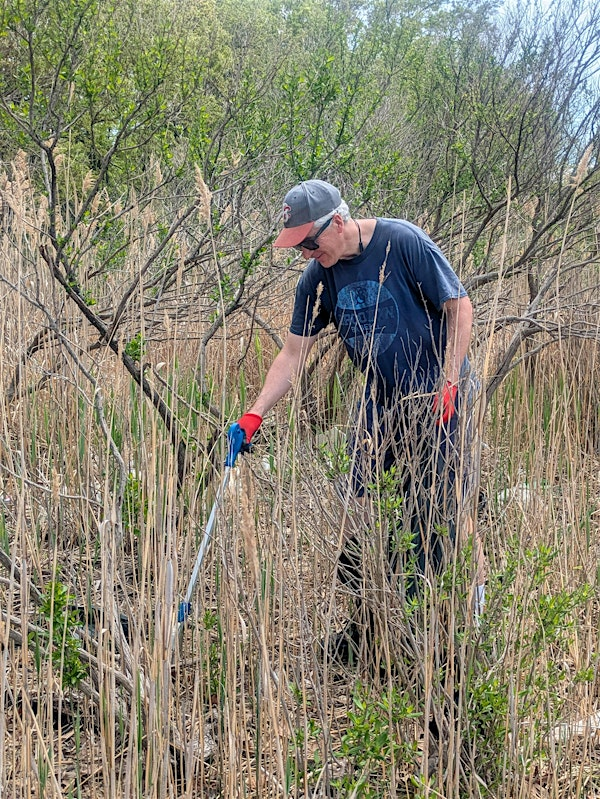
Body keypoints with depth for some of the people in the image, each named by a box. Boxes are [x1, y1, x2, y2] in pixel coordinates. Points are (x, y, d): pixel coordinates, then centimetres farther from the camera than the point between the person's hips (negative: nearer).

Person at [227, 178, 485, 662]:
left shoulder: (402, 242, -15)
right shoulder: (318, 277, 1)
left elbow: (459, 307, -11)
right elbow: (294, 354, 3)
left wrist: (449, 384, -17)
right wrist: (254, 416, -6)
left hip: (435, 396, -6)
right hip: (379, 402, 6)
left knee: (430, 513, -6)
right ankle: (369, 619, 17)